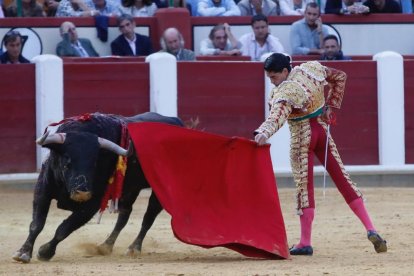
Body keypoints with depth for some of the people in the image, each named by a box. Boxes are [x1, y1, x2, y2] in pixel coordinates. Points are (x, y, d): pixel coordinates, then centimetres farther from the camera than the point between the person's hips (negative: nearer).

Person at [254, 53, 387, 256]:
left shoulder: (285, 93, -26)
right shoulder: (310, 69, -3)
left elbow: (277, 116, -45)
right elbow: (340, 77, 11)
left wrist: (264, 133, -61)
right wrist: (331, 106, 9)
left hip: (301, 139, -7)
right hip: (322, 130, 7)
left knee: (304, 187, 0)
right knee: (342, 179, 9)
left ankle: (305, 243, 1)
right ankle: (370, 230, 5)